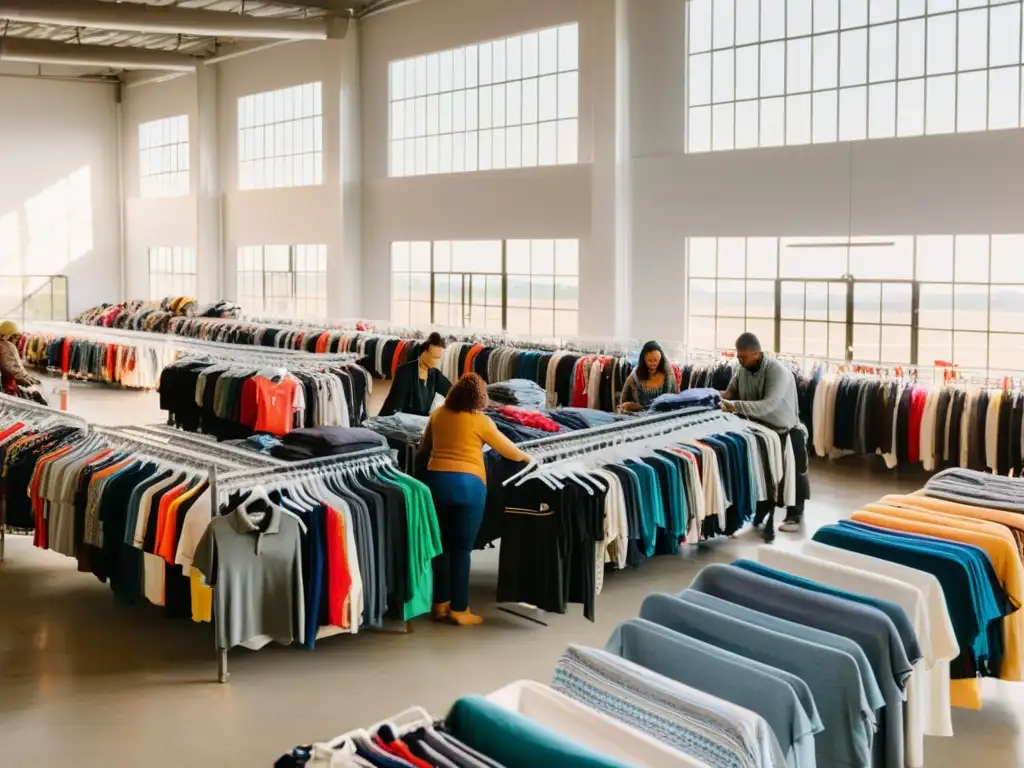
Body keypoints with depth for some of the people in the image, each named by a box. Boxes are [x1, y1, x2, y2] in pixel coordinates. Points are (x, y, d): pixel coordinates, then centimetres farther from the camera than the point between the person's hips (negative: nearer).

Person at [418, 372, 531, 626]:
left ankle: (440, 604, 22)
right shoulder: (481, 421, -1)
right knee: (461, 549, 3)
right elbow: (509, 451, 8)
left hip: (436, 480, 4)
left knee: (440, 544, 14)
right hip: (468, 484, -4)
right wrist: (526, 457, 29)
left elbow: (423, 448, 27)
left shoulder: (437, 415, 12)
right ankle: (459, 609, 9)